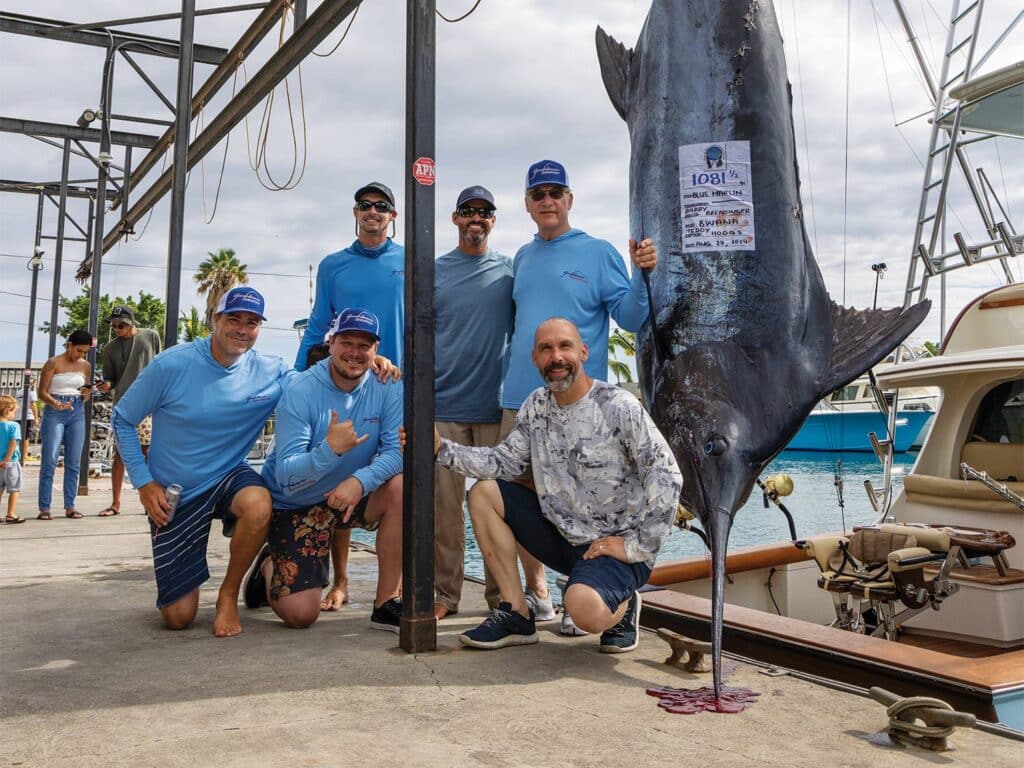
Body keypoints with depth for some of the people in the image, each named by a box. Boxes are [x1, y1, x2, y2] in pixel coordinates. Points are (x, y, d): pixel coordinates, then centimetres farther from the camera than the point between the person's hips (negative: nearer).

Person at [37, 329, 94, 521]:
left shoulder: (86, 366, 10)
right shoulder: (53, 363, -3)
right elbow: (42, 392, -6)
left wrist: (87, 394, -6)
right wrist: (55, 404, -24)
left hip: (77, 413, 4)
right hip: (54, 413, -4)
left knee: (74, 463, 2)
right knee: (50, 460, -6)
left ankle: (70, 506, 6)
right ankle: (44, 508, -4)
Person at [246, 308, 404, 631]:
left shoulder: (386, 386, -11)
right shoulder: (299, 392, -20)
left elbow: (397, 451, -18)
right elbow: (286, 477, -25)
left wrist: (361, 480, -36)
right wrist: (331, 449, -42)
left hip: (350, 496, 3)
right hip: (295, 505, -3)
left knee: (401, 488, -28)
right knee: (300, 615, -12)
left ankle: (387, 602, -15)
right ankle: (269, 565, 25)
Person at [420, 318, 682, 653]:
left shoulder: (618, 406, -16)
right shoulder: (537, 405, 4)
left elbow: (667, 477, -19)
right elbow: (503, 462, 4)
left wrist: (637, 547, -18)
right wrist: (441, 448, -8)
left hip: (617, 547, -7)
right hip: (563, 537, 7)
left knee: (584, 609, -35)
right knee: (484, 494, -2)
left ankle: (623, 604, 5)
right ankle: (517, 614, 2)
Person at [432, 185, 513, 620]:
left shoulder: (511, 270, 9)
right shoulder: (434, 271, 11)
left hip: (497, 404, 0)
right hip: (444, 404, 1)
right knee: (444, 502, 1)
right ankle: (446, 594, 10)